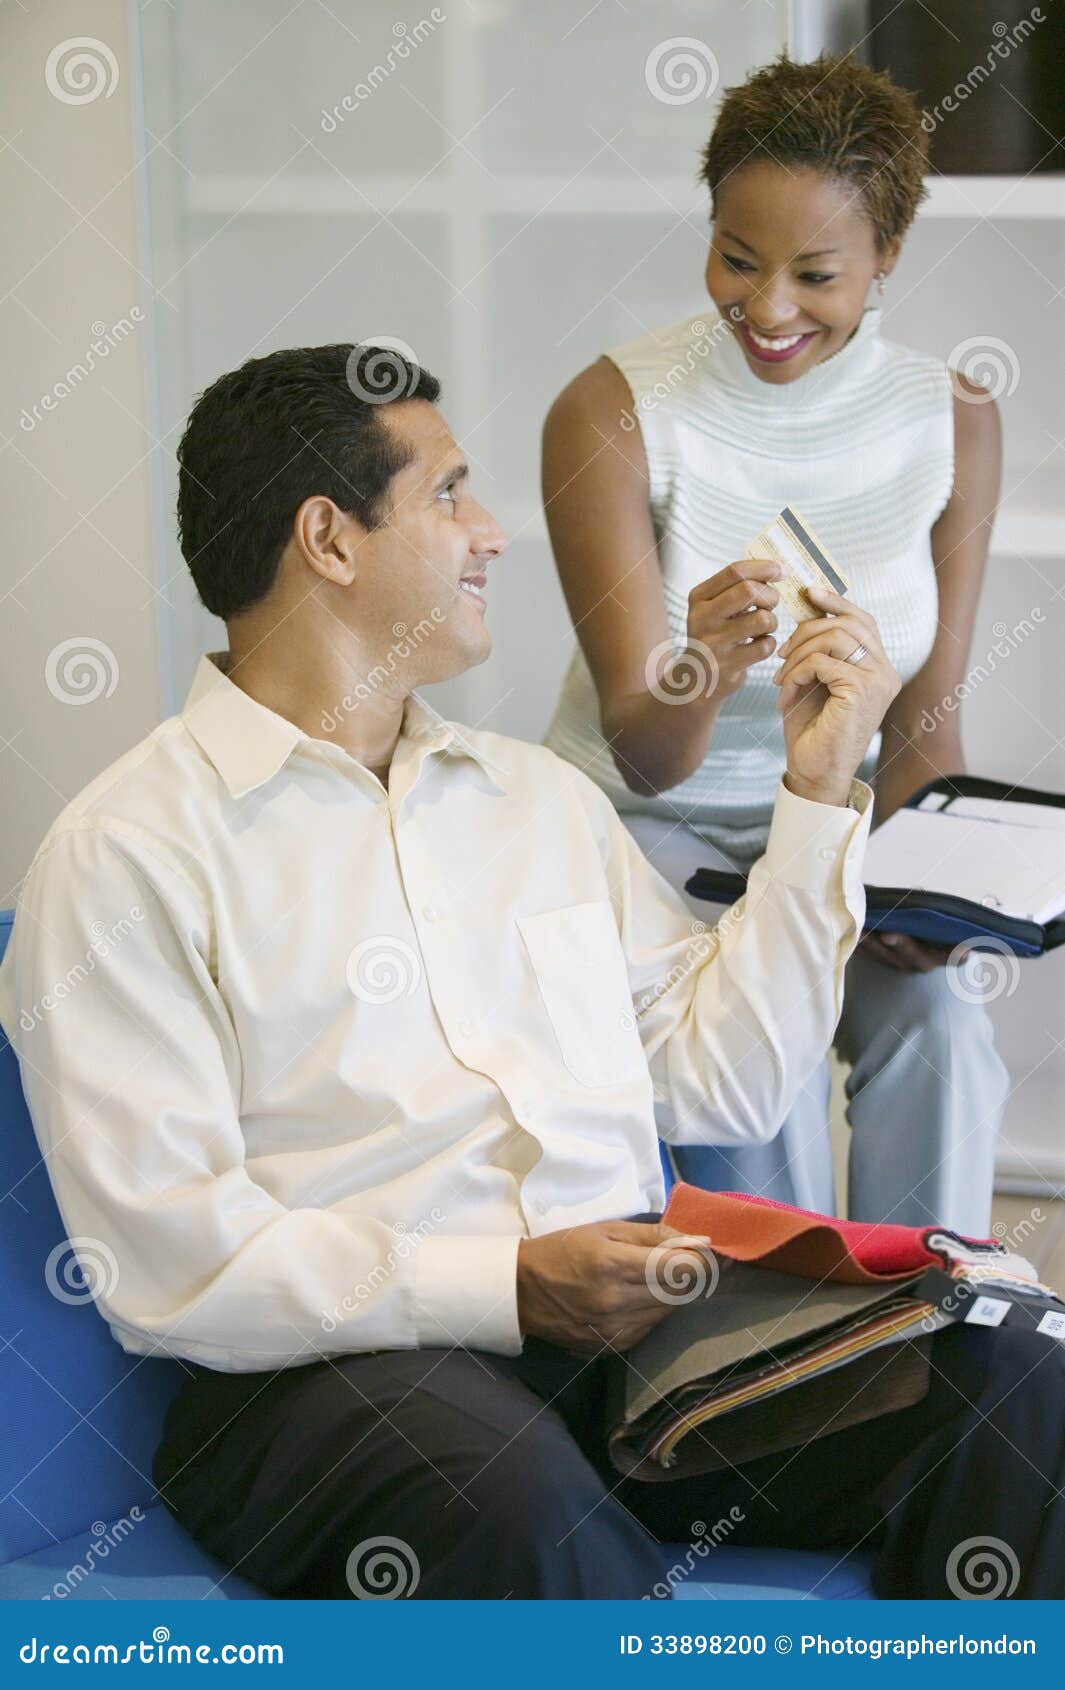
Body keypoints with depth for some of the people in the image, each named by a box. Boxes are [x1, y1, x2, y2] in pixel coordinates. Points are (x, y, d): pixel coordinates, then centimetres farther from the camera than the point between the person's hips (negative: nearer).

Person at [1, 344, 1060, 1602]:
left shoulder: (539, 794, 23)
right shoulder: (125, 855, 0)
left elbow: (726, 1081, 18)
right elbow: (166, 1261, -10)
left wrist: (817, 793, 15)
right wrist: (510, 1289, -18)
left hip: (631, 1319, 6)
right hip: (338, 1365, -6)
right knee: (514, 1496, -40)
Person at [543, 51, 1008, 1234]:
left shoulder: (950, 419, -6)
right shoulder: (614, 412, -16)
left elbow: (924, 714, 0)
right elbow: (644, 755, -20)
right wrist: (701, 675, -43)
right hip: (650, 821, -2)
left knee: (939, 1028, -25)